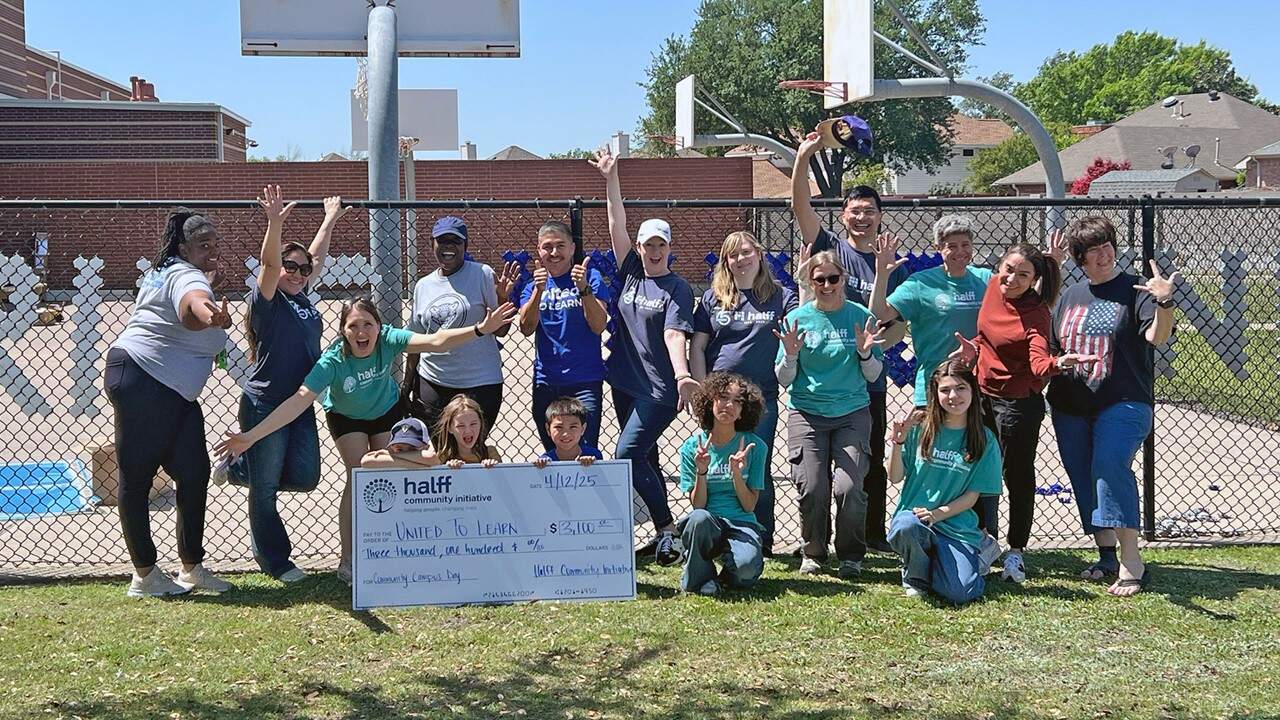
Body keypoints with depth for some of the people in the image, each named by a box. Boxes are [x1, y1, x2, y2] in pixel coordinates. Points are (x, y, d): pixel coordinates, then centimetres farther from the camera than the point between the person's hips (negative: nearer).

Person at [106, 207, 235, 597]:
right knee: (137, 477, -3)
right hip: (140, 379, -11)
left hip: (175, 394, 11)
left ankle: (192, 568, 9)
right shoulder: (187, 278, -16)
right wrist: (211, 316, -63)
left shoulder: (166, 272, 16)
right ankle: (144, 575, 0)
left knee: (194, 473, 4)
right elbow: (193, 303, -42)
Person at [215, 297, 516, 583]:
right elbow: (300, 400, -44)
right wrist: (251, 436, -52)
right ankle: (347, 559, -7)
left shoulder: (387, 339, -33)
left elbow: (435, 341, -43)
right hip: (346, 417, -2)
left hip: (387, 410, 3)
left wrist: (480, 329, -58)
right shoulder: (333, 361, -38)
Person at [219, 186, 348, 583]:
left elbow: (316, 256, 25)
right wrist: (275, 222, -40)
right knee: (266, 489, 1)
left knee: (305, 477, 6)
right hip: (265, 404, -7)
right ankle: (274, 561, 14)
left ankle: (239, 468, 28)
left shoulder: (303, 299, 11)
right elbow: (269, 262, -25)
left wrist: (330, 221, 32)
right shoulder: (267, 298, -8)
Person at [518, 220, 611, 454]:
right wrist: (539, 290, -17)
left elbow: (598, 326, -9)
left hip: (585, 381, -3)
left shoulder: (591, 277, 2)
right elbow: (526, 328, -4)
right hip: (545, 381, 3)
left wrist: (584, 288, -21)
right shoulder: (533, 285, 11)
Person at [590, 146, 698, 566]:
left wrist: (683, 375, -33)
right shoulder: (631, 273, 8)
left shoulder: (677, 289, -6)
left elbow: (674, 334, -17)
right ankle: (664, 532, 21)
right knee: (645, 459, 11)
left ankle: (667, 527, -9)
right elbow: (616, 226, 4)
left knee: (627, 453, -16)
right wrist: (611, 179, -1)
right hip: (626, 382, 7)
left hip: (659, 389, -7)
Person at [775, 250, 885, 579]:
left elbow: (873, 375, 9)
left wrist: (865, 353, -10)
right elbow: (783, 379, 4)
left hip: (852, 413, 0)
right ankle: (813, 553, 14)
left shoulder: (860, 317, 4)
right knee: (812, 488, -12)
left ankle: (851, 555, 8)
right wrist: (791, 355, -14)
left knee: (849, 487, -15)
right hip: (807, 413, 0)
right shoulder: (797, 318, 3)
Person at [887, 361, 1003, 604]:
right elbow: (895, 478, 3)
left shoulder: (984, 440, 2)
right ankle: (916, 575, -3)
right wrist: (898, 442, -13)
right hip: (914, 515, 0)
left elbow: (972, 495, 1)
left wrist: (938, 513, -14)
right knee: (904, 528, -38)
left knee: (959, 593, -21)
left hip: (957, 525, 1)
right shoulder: (920, 427, 1)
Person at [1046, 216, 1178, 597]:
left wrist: (1164, 303, -34)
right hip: (1071, 408, 6)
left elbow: (1158, 337, -17)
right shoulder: (1068, 297, 15)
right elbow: (1049, 349, 23)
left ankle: (1132, 563, -25)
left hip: (1124, 403, -6)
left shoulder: (1135, 291, -1)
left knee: (1110, 466, -25)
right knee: (1084, 480, 6)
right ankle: (1106, 556, 20)